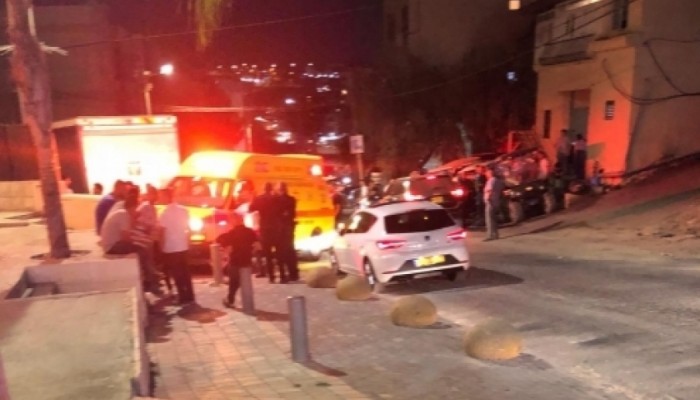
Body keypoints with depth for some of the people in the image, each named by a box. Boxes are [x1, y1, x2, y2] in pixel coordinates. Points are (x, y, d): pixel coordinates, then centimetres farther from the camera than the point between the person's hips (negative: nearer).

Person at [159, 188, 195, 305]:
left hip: (170, 248, -5)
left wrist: (161, 246, -2)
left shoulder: (165, 213, -14)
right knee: (185, 271, 15)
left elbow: (163, 232, -13)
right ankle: (190, 296, 19)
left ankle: (183, 298, 6)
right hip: (183, 246, 5)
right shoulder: (184, 210, 2)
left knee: (176, 273, 4)